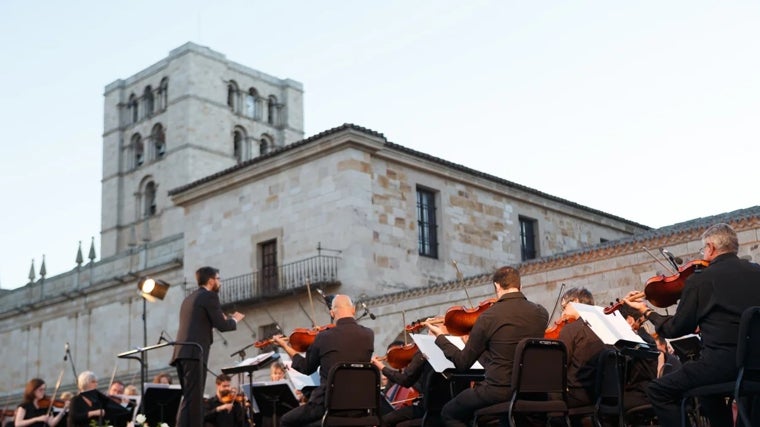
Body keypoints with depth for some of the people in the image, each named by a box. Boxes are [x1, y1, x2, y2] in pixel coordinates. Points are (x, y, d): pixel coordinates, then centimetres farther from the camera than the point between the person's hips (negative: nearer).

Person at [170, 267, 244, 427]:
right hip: (194, 352, -9)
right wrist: (234, 319, 17)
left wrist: (226, 318, 33)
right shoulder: (210, 296, -1)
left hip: (182, 352, 9)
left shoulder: (189, 298, 26)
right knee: (193, 399, -13)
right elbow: (222, 325, -4)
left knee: (189, 398, 11)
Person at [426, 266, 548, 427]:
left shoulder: (488, 316, -13)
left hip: (499, 391, -6)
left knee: (449, 413, 17)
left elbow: (463, 363, -4)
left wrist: (440, 338, 9)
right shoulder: (541, 313, -1)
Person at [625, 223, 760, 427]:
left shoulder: (699, 279, -5)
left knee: (658, 390, 8)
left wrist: (646, 311, 19)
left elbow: (675, 329, 2)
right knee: (709, 386, 36)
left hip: (724, 361, -7)